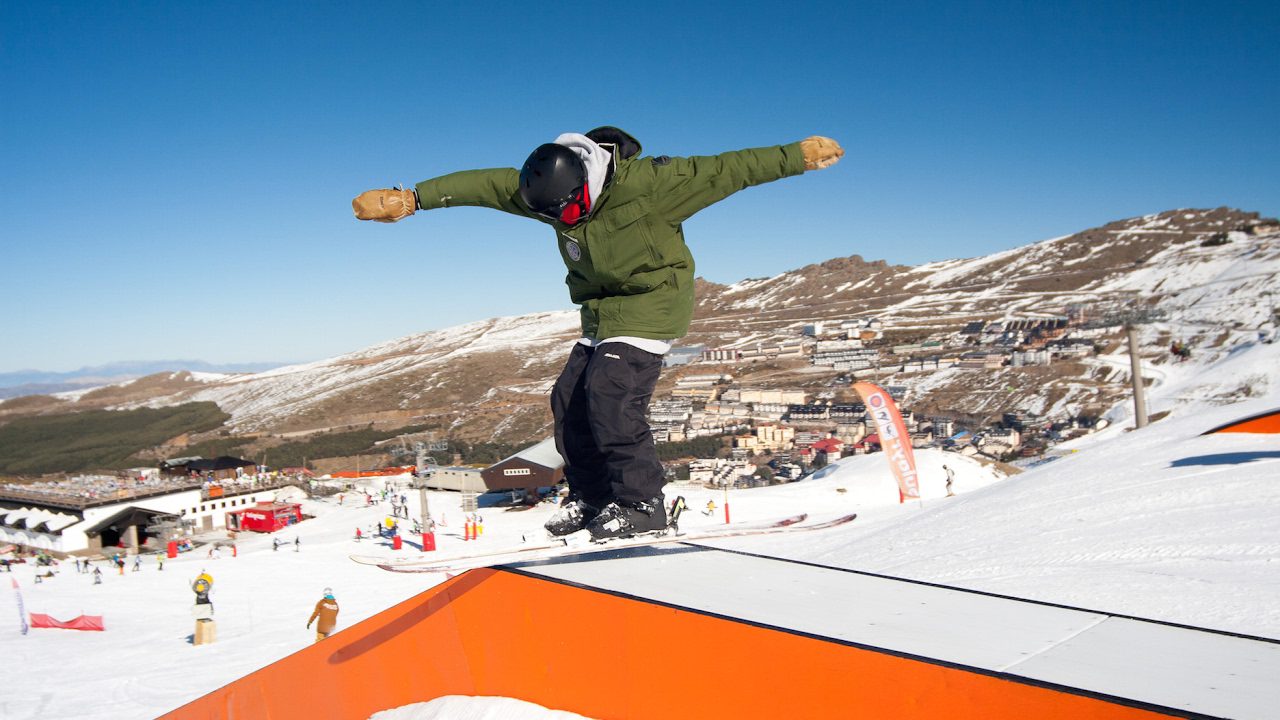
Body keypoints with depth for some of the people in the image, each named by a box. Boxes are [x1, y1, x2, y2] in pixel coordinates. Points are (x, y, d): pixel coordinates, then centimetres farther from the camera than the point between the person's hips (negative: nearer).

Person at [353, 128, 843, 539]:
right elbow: (484, 185, -4)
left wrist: (798, 156, -15)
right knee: (571, 397, 0)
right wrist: (411, 198, -5)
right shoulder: (553, 188, -5)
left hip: (651, 304, -7)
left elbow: (722, 171, -18)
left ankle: (641, 502, -8)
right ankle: (590, 496, 12)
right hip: (602, 312, 7)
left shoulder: (646, 182, -22)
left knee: (611, 395, -20)